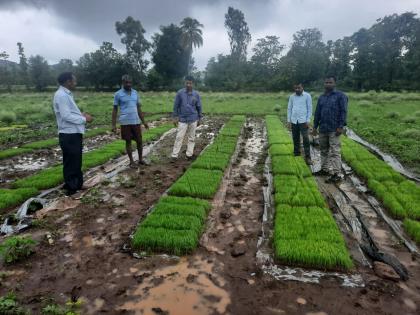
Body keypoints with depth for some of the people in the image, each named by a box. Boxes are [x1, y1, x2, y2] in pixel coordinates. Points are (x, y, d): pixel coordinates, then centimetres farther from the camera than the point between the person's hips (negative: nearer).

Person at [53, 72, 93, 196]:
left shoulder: (67, 94, 17)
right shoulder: (61, 95, -15)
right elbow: (66, 116, -22)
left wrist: (81, 115, 5)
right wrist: (84, 119, -15)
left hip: (74, 134, 10)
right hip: (69, 135, -10)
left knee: (76, 162, 19)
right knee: (71, 163, -1)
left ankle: (77, 185, 31)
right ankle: (71, 188, 9)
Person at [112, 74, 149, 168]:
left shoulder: (135, 93, 8)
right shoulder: (118, 94, -3)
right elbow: (115, 110, 0)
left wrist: (144, 121, 12)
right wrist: (113, 125, -5)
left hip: (136, 121, 3)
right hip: (125, 122, -3)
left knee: (139, 141, 7)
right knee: (128, 142, 6)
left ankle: (140, 159, 23)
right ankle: (131, 161, 17)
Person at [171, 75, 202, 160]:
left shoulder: (196, 94, 1)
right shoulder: (180, 93, -3)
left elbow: (199, 107, 8)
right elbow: (176, 105, 1)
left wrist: (199, 118, 9)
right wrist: (175, 117, -3)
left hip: (193, 120, 2)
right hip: (182, 119, -1)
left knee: (192, 138, 7)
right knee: (179, 137, -3)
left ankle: (189, 154, 17)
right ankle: (174, 155, 1)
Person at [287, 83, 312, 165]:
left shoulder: (307, 96, 0)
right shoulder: (292, 97, 9)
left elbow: (309, 108, -1)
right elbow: (289, 109, 11)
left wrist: (308, 120, -7)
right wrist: (288, 121, 6)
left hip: (303, 121, -3)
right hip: (294, 121, 4)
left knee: (305, 139, -7)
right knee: (295, 139, 10)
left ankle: (307, 157, -4)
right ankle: (296, 154, 21)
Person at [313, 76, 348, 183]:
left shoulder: (340, 96, -2)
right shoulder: (321, 97, 15)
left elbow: (343, 112, -8)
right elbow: (317, 113, 17)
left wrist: (341, 126, -15)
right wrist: (315, 127, 14)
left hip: (334, 130, -6)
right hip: (323, 129, 6)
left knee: (335, 152, -7)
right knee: (324, 150, 14)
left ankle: (337, 174, -3)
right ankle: (324, 169, 26)